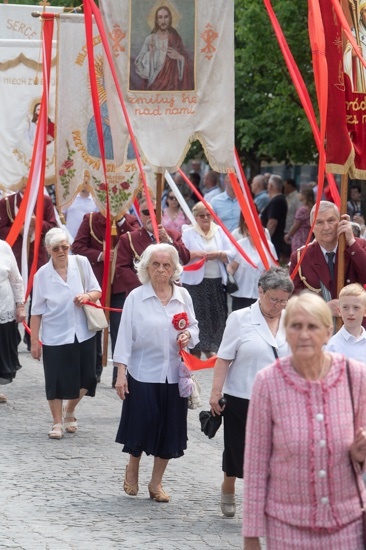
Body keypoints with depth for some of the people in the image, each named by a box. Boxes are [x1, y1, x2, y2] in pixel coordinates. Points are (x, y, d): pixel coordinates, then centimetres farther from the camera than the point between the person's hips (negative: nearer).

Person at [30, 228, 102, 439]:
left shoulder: (81, 263, -4)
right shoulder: (42, 275, -7)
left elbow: (97, 291, 4)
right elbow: (37, 311, -2)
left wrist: (87, 296, -18)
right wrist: (34, 340, -3)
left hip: (83, 333, 2)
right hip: (55, 336, -2)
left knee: (85, 378, 7)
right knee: (57, 380, 2)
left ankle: (69, 412, 34)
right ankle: (57, 423, 19)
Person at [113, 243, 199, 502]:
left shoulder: (183, 296, 3)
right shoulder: (136, 298, -5)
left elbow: (194, 327, 14)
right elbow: (125, 335, -6)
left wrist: (188, 336, -11)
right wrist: (121, 373, -9)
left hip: (173, 374, 3)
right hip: (143, 373, -3)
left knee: (169, 430, 6)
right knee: (141, 427, 2)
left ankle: (156, 483, 21)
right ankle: (132, 469, 31)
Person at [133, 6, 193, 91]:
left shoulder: (176, 39, 4)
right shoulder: (150, 39, 2)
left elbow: (185, 62, 7)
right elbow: (140, 65, -2)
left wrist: (179, 57, -13)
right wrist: (150, 53, -17)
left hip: (172, 84, 1)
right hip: (154, 83, -1)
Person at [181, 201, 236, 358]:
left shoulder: (220, 231, 12)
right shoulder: (188, 233, 4)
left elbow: (231, 254, 4)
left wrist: (218, 254, -13)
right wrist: (196, 254, -18)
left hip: (217, 282, 3)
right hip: (195, 282, -3)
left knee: (217, 316, 1)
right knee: (197, 316, -6)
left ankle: (211, 348, 11)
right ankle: (196, 350, 0)